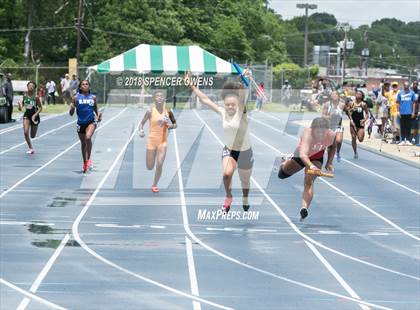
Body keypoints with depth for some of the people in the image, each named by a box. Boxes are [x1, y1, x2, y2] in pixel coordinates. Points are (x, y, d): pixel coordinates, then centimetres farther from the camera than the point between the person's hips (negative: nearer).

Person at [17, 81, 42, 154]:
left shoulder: (35, 97, -13)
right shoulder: (25, 96, -3)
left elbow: (40, 108, -8)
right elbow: (22, 104, 10)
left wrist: (35, 115, -20)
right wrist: (20, 106, -14)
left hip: (34, 116, -2)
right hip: (27, 115, 2)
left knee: (32, 136, 8)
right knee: (25, 132, -17)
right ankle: (31, 148, -2)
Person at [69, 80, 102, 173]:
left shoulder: (93, 97, 5)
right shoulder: (76, 98, 2)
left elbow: (96, 109, 14)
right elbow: (71, 114, 4)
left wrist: (98, 115, -6)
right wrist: (72, 108, -17)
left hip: (91, 121, -1)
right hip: (81, 123, 1)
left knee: (88, 137, -27)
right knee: (83, 144, 12)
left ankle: (88, 159, -13)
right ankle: (84, 163, 29)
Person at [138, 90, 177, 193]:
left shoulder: (168, 112, -1)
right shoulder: (150, 112, -8)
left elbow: (175, 124, 12)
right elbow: (142, 123, -2)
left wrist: (171, 125, -10)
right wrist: (141, 131, -22)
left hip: (162, 142, 1)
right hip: (151, 141, -1)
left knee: (159, 165, -13)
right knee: (150, 167, 5)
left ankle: (154, 185, 7)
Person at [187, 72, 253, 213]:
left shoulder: (241, 111, -19)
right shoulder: (222, 112, -9)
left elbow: (243, 96, -39)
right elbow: (205, 99, -4)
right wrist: (191, 86, -6)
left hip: (245, 152, -2)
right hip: (229, 150, 2)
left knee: (245, 180, 16)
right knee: (227, 173, -25)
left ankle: (245, 200, 49)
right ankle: (228, 197, 3)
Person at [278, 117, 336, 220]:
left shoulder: (331, 135, -29)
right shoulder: (307, 135, -44)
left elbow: (333, 147, -1)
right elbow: (303, 155, -59)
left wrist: (329, 162, -9)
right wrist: (311, 165, -77)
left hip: (317, 158, 1)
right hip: (300, 156, -1)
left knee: (309, 182, -25)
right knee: (283, 174, 24)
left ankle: (304, 208, -36)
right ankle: (286, 163, 60)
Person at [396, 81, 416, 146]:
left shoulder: (412, 93, 4)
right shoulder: (400, 93, 6)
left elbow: (414, 103, 6)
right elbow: (398, 103, 9)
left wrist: (413, 112, 1)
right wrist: (398, 111, 1)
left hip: (409, 113, -1)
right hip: (402, 113, 1)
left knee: (408, 127, 1)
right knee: (402, 127, 3)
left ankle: (408, 140, 6)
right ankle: (403, 140, 8)